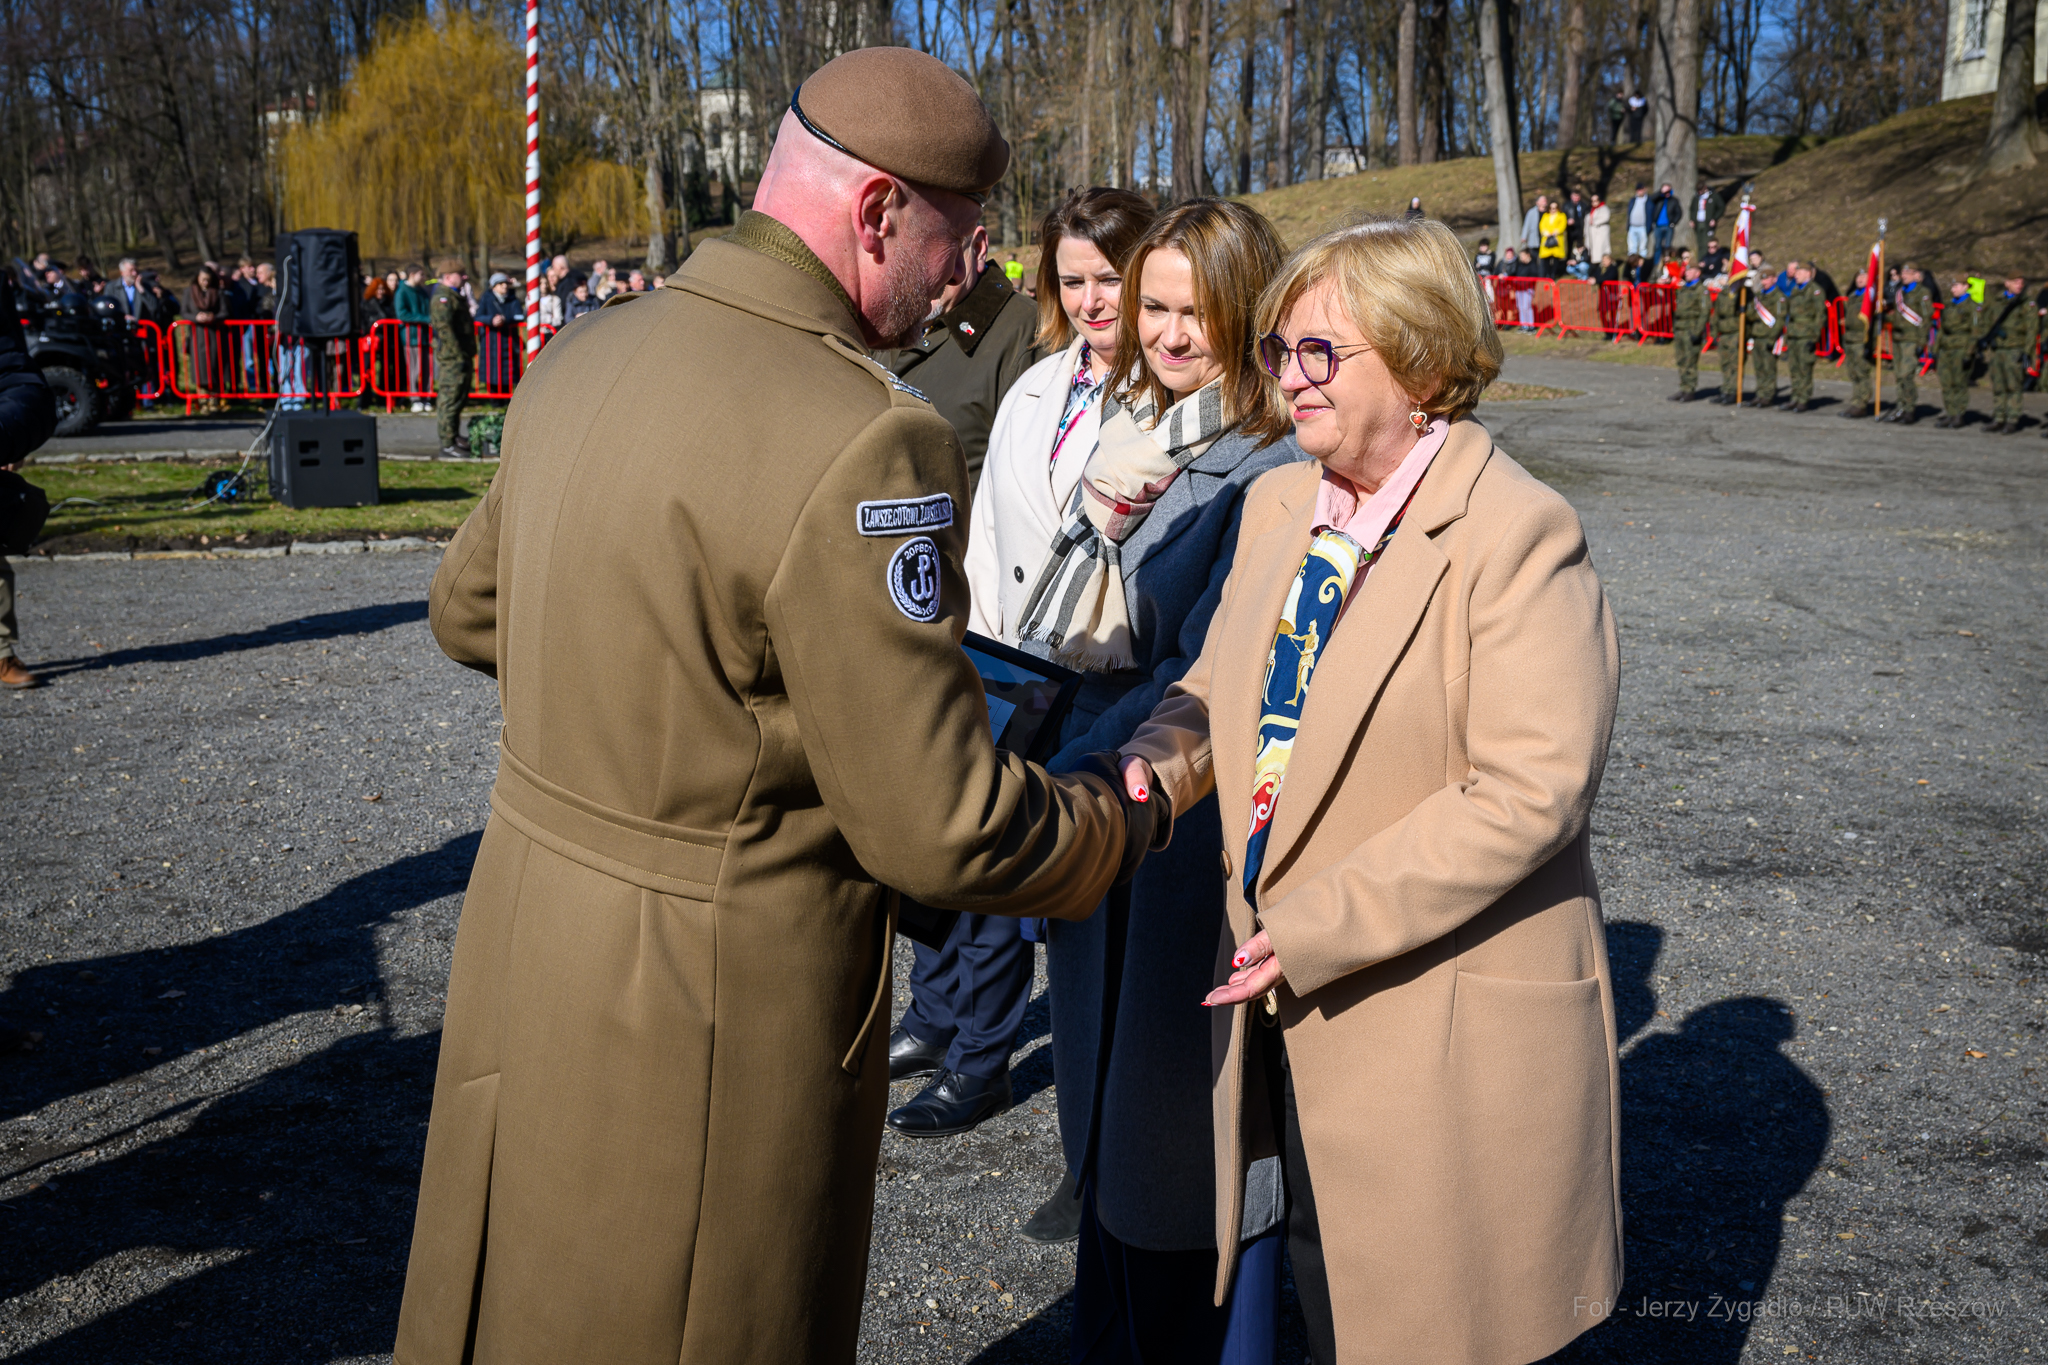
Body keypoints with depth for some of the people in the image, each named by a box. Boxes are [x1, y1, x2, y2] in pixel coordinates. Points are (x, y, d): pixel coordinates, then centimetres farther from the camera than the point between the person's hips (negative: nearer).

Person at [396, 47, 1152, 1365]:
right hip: (712, 1021, -8)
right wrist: (1120, 823, -4)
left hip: (529, 950, 8)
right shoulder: (865, 435, -25)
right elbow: (939, 830, -22)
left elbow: (470, 608, 17)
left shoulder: (588, 354, 2)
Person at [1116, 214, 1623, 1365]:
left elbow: (1528, 791, -23)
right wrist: (1157, 766, -10)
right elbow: (1222, 688, 13)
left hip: (1449, 1026, -7)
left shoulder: (1520, 534, -17)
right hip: (1293, 1008, 7)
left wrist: (1320, 928, -24)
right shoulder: (1279, 505, 7)